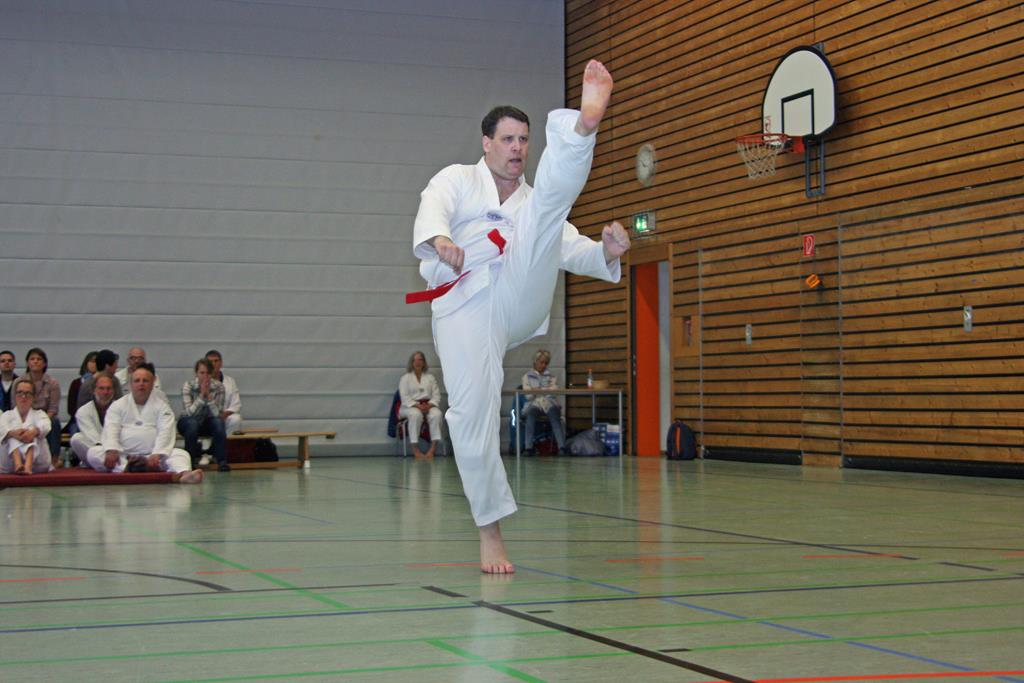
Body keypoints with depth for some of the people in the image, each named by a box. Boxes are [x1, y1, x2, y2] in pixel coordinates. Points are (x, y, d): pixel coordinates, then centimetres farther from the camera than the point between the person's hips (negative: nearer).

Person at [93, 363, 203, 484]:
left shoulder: (161, 406, 9)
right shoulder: (118, 405, 12)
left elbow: (165, 433, -5)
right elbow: (111, 430, -3)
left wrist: (157, 455, -24)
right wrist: (111, 451, -24)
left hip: (153, 457, 0)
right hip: (122, 457, 0)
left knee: (181, 454, -24)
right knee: (93, 453, -24)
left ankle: (182, 474, -60)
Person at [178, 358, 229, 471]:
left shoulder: (218, 387, -13)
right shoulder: (188, 386, -18)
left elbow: (218, 414, -21)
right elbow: (190, 412, -28)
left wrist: (208, 395, -31)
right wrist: (202, 395, -35)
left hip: (208, 422, 2)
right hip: (187, 422, -2)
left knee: (218, 422, -31)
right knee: (192, 423, -36)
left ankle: (222, 461, -24)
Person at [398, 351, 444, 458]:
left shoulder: (430, 377, 19)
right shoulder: (405, 378, 11)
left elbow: (436, 395, 8)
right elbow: (405, 397, -2)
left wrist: (429, 405, -13)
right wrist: (417, 405, -18)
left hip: (428, 406, 2)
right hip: (411, 406, -2)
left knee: (436, 414, -34)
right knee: (416, 414, -40)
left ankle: (433, 448, -40)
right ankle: (415, 449, -37)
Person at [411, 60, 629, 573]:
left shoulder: (532, 202, 28)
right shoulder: (457, 180, 18)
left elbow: (570, 250, 15)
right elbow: (432, 209, -5)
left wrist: (605, 251, -9)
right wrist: (439, 239, -30)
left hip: (519, 298, 2)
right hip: (464, 304, -2)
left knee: (552, 199, -15)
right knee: (472, 411, -13)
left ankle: (584, 124, -49)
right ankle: (490, 532, 2)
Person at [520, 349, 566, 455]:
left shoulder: (551, 376, 21)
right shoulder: (527, 377, 17)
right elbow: (528, 395, 4)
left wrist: (538, 389, -5)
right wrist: (546, 390, -3)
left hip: (549, 403, 1)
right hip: (534, 404, -1)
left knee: (553, 412, -35)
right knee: (531, 414, -36)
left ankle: (562, 447, -48)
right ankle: (529, 448, -45)